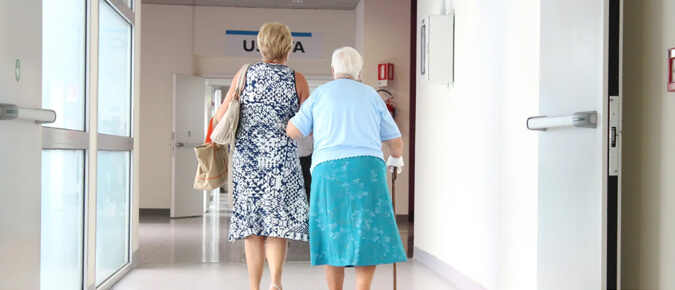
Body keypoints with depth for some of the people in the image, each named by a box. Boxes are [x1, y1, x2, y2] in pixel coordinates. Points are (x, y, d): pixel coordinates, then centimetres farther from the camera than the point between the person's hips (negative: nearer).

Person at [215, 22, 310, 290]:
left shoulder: (246, 74, 4)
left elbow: (221, 116, 3)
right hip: (282, 158, -2)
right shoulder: (297, 79, 1)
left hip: (246, 158, 2)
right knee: (278, 222, 0)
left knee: (252, 226, 8)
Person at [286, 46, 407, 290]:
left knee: (334, 236, 12)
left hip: (329, 170, 1)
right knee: (369, 236, 2)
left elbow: (292, 132, 8)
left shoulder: (320, 93, 12)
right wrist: (396, 158, 39)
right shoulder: (371, 95, 15)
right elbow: (395, 141, 17)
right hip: (367, 169, 0)